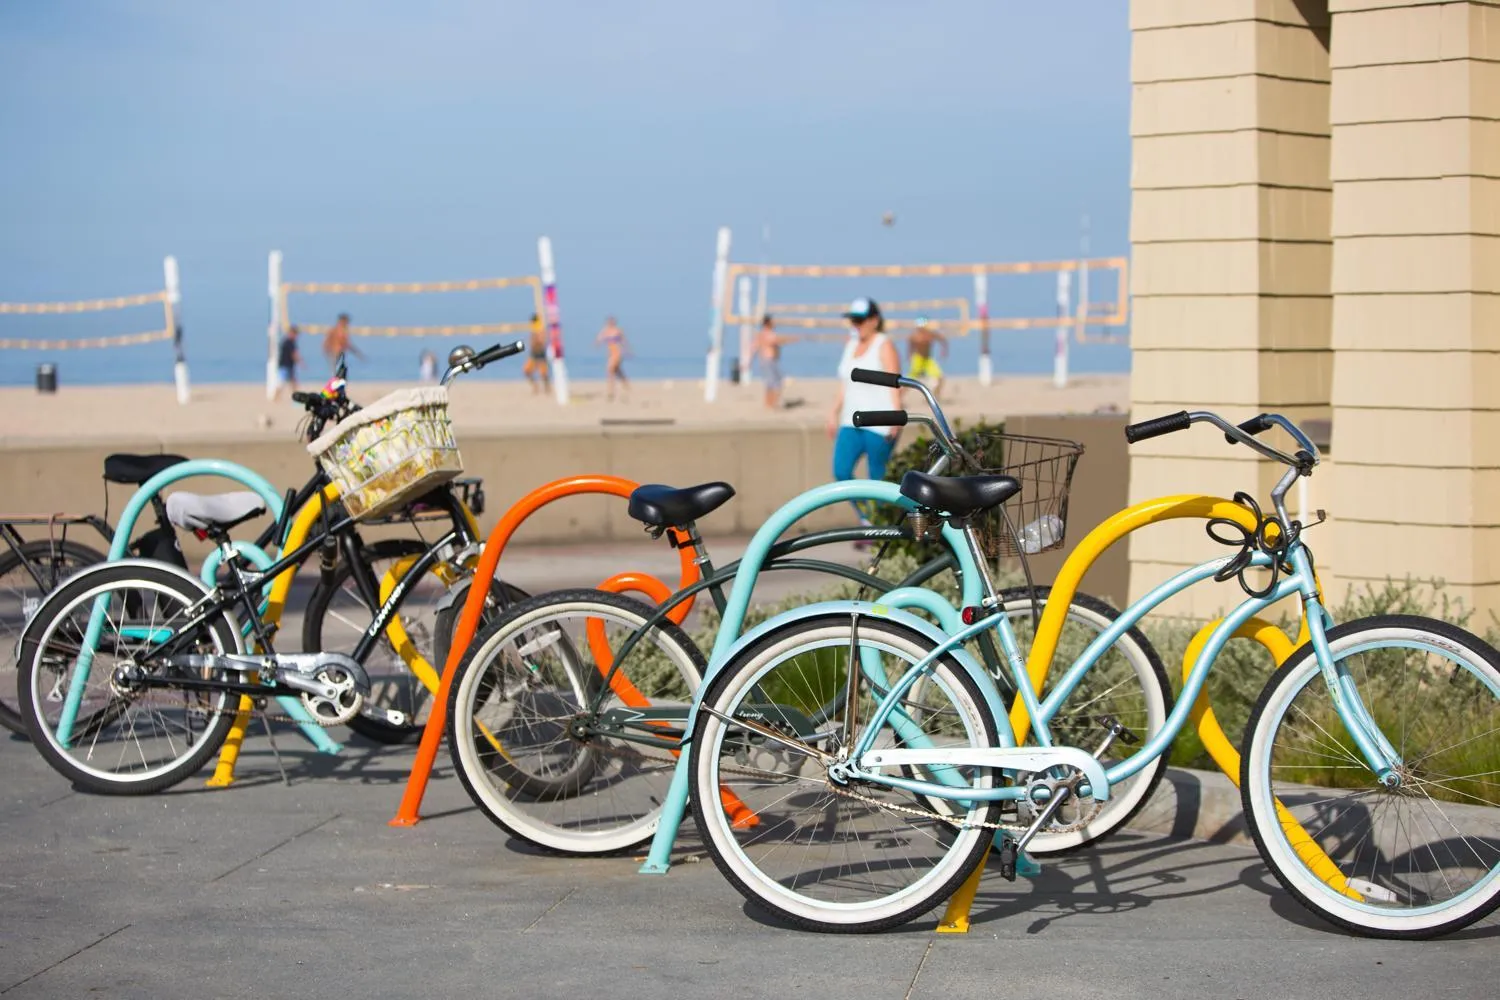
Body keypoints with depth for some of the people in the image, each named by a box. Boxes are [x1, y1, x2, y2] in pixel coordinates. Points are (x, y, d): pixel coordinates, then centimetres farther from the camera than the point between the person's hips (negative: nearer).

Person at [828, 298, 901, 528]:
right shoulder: (851, 344, 16)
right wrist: (834, 413, 17)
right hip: (852, 422, 7)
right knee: (840, 471, -8)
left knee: (877, 479, -4)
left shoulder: (884, 345, -6)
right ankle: (866, 519, 4)